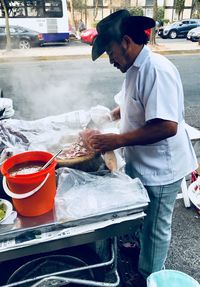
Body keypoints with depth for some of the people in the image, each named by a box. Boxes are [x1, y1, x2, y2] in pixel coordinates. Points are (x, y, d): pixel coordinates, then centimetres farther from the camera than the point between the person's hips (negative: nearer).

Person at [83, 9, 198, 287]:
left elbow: (167, 126, -32)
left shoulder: (157, 70, -26)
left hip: (160, 169, -8)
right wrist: (110, 115, 9)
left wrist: (117, 140, -28)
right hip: (140, 163, 8)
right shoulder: (135, 68, 5)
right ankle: (141, 244, 56)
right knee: (143, 218, 29)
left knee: (156, 227, 14)